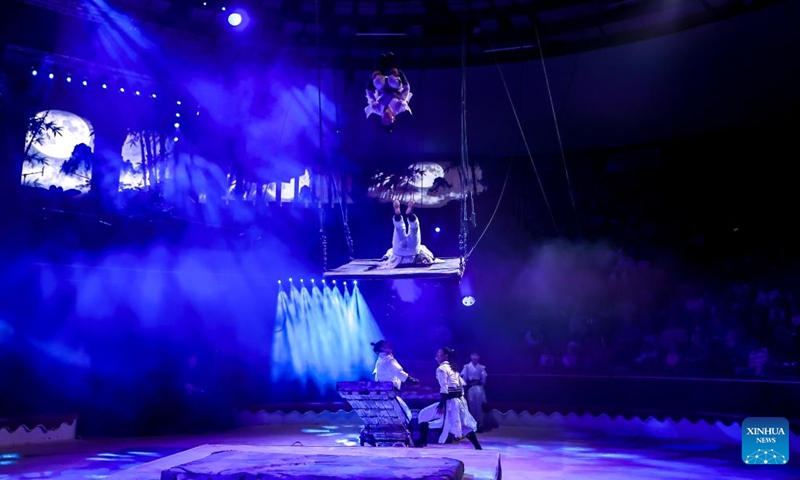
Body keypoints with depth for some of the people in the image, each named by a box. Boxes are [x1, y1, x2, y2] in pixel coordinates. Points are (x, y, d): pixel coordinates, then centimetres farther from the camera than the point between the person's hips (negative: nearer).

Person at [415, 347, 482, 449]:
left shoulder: (441, 368, -10)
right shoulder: (453, 368, 16)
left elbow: (444, 389, -18)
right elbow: (462, 385, 17)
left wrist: (441, 405, -18)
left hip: (449, 401, -8)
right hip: (459, 401, 8)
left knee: (424, 414, 5)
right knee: (465, 426, 19)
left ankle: (422, 441, 6)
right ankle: (478, 448, 16)